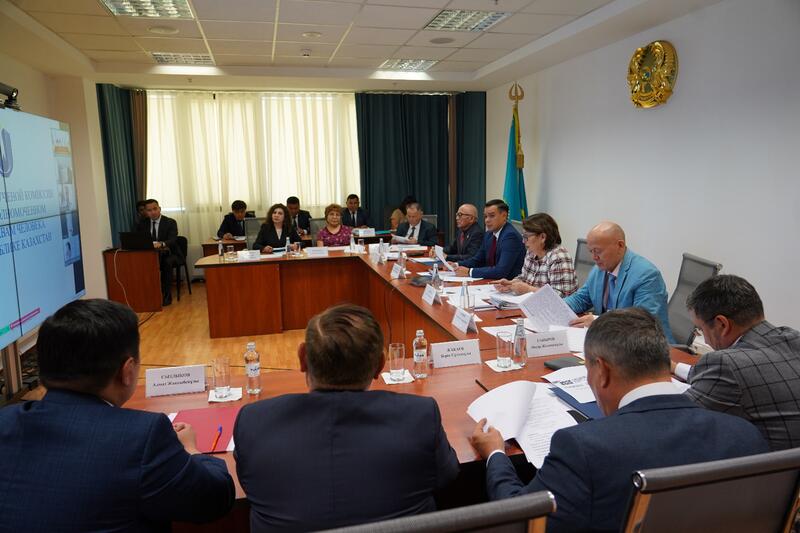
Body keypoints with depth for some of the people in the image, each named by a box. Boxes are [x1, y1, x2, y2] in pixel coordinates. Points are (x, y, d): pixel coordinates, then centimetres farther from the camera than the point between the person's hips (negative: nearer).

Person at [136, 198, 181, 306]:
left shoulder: (170, 222, -4)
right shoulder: (143, 224, 9)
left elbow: (172, 240, -20)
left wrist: (161, 244, -42)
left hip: (169, 254, -3)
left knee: (167, 262, -36)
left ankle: (166, 296, -26)